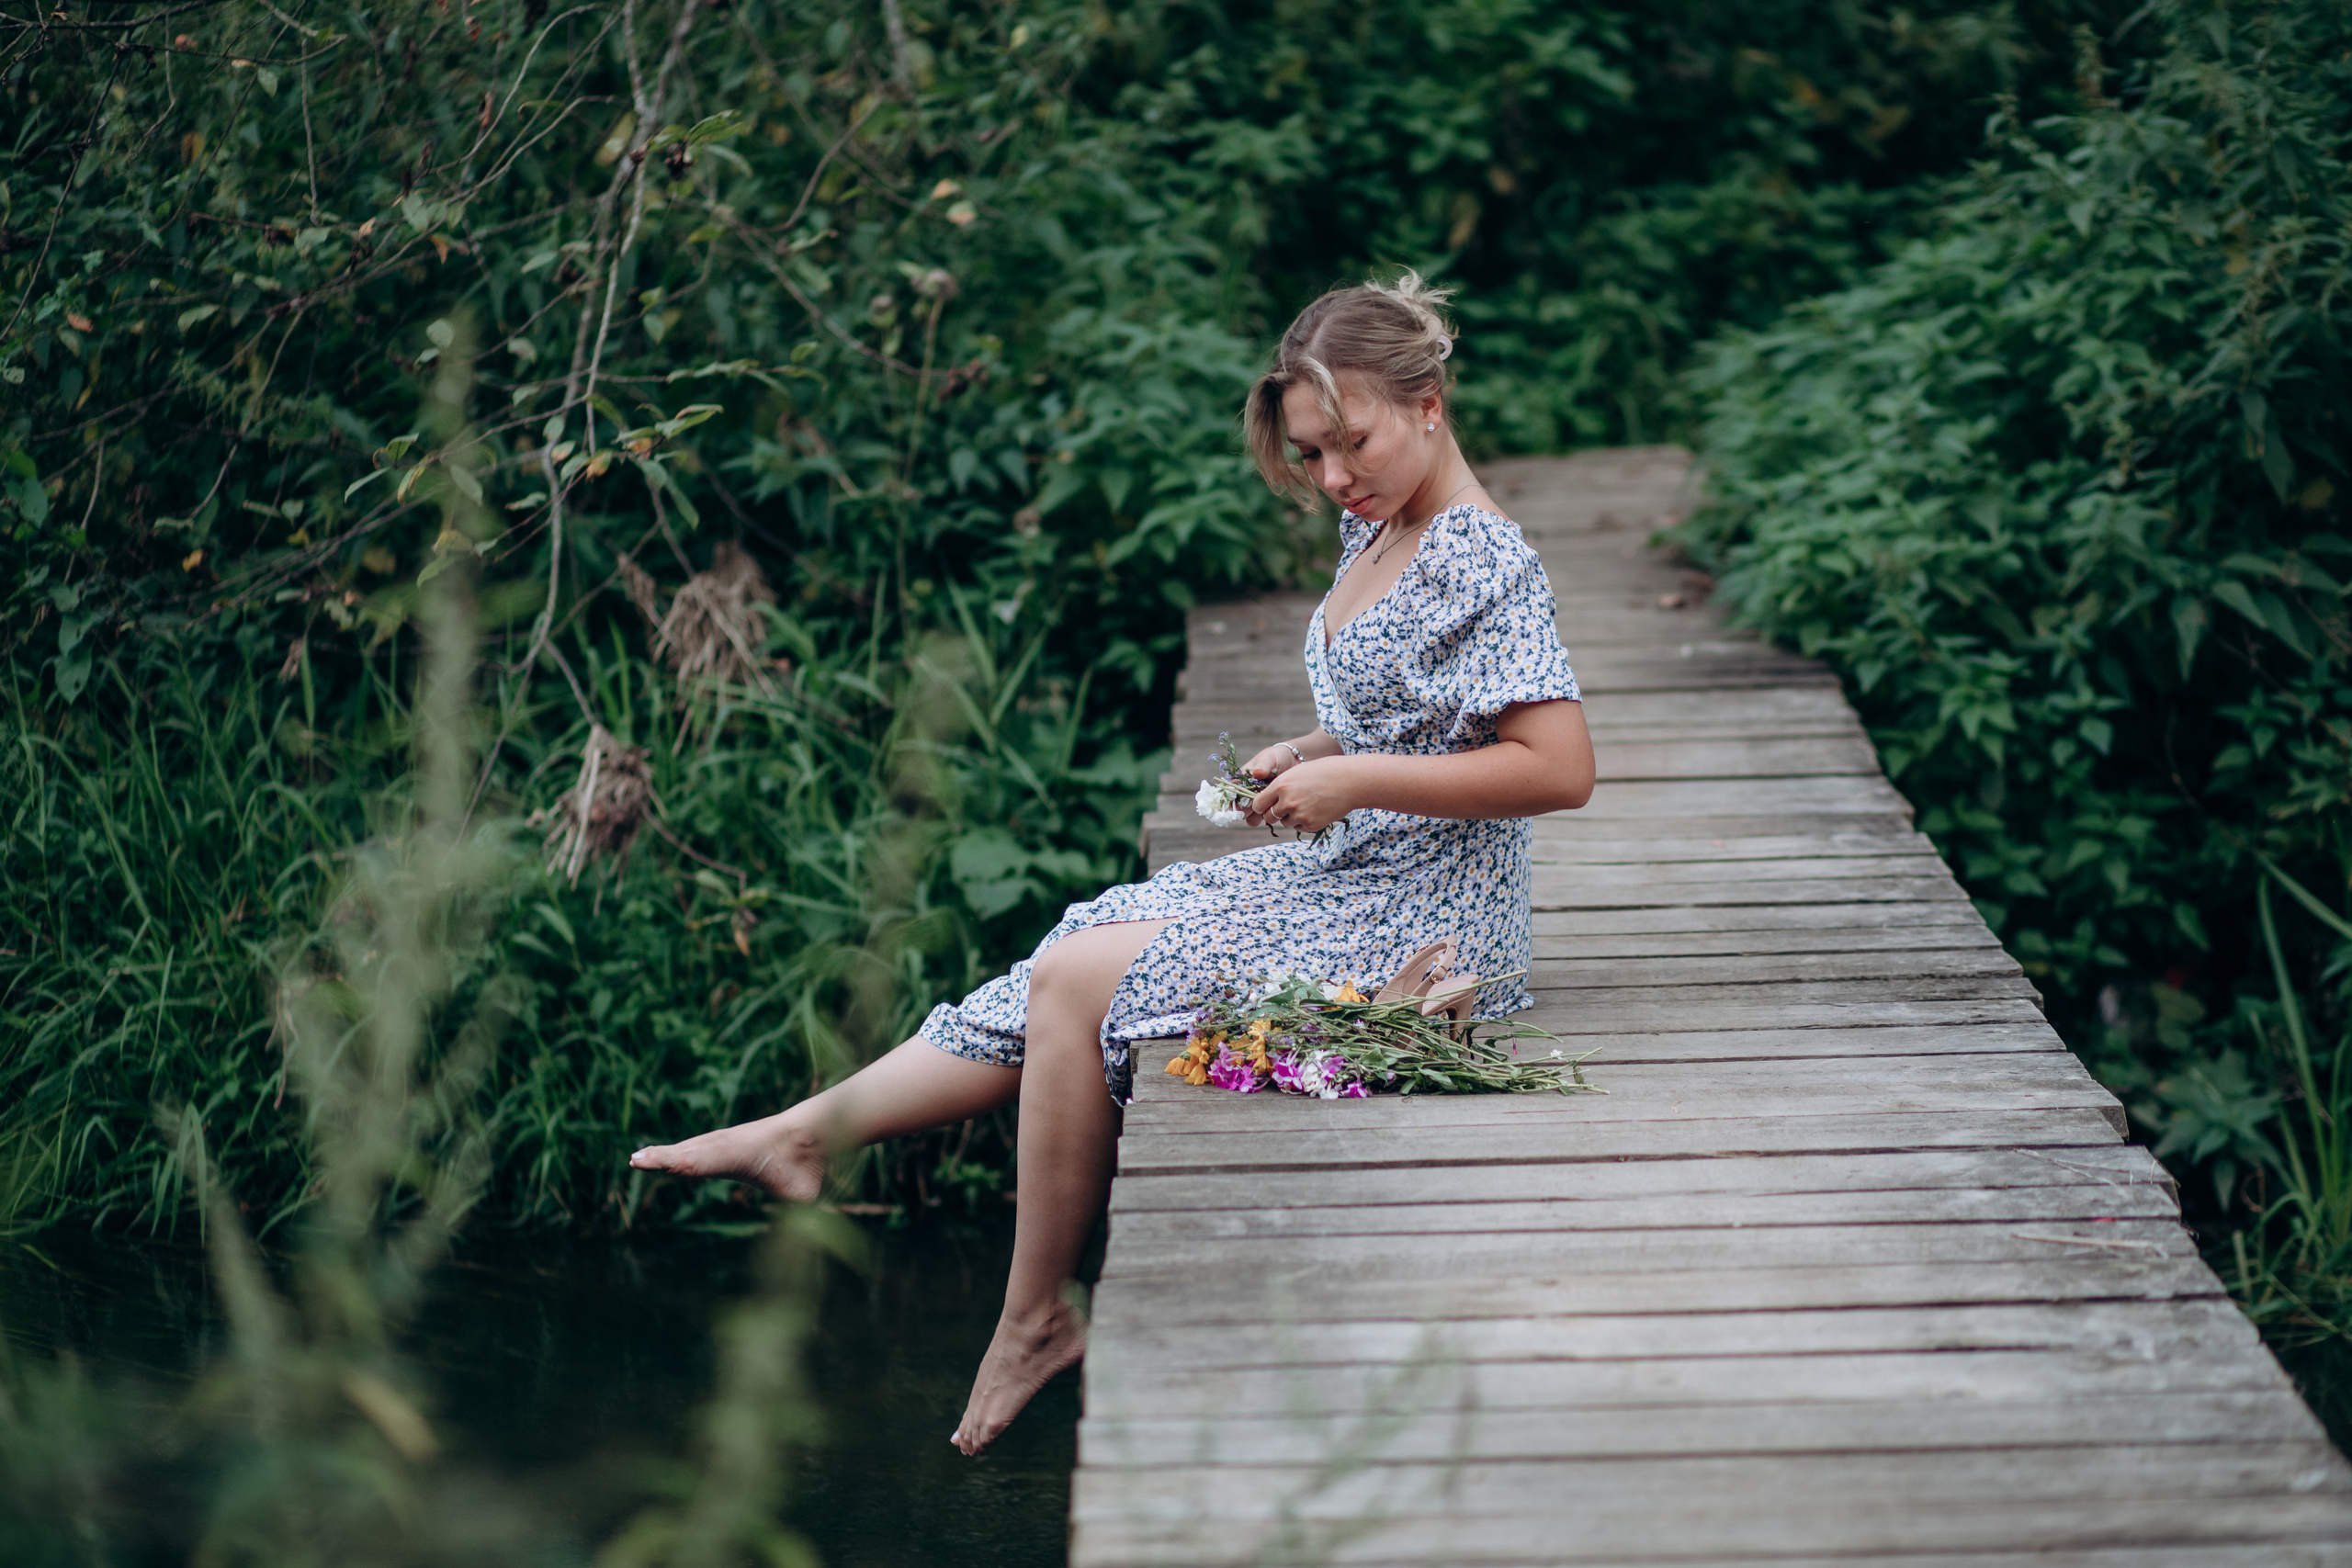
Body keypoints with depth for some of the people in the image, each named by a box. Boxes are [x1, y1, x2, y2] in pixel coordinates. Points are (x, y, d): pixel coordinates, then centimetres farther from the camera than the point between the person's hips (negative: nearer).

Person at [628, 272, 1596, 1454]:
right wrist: (1310, 754, 2)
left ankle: (1036, 1316, -2)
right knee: (1064, 975, 1)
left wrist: (1355, 780, -23)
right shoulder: (1373, 533, 10)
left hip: (1417, 918, -9)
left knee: (1077, 986, -13)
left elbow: (1561, 768, -24)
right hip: (1339, 878, 9)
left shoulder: (1481, 558, -17)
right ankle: (804, 1134, 9)